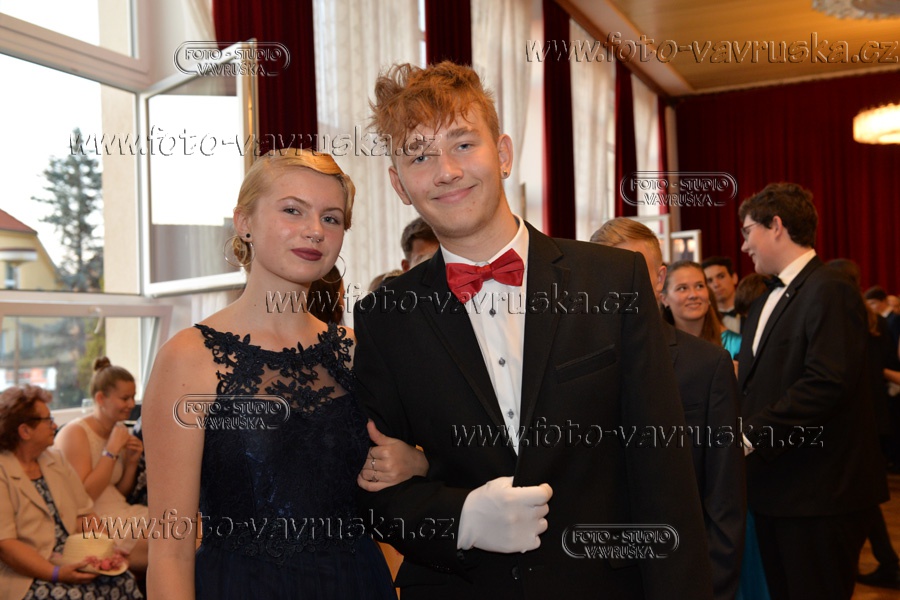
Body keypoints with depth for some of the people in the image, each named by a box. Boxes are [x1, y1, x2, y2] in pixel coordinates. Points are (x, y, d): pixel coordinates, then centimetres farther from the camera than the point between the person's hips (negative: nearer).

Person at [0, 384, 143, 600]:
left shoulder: (55, 459, 16)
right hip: (24, 577, -6)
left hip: (72, 564, 6)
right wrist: (56, 574, -24)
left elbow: (83, 515, 14)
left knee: (123, 581, -19)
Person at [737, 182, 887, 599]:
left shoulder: (830, 292, -13)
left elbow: (827, 384, -23)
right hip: (774, 490, 9)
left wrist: (751, 433, -21)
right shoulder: (764, 304, 17)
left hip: (821, 493, -9)